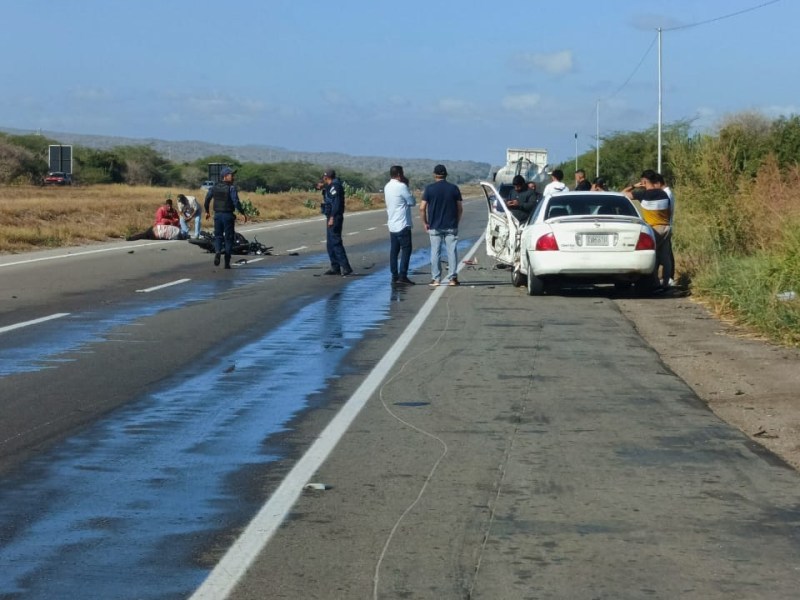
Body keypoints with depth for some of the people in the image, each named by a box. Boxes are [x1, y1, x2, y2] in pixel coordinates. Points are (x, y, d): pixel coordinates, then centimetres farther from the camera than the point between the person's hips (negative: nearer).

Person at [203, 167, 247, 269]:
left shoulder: (215, 187, 5)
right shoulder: (231, 188, -11)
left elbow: (207, 198, 11)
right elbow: (236, 202, -18)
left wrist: (207, 211, 24)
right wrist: (243, 213, -12)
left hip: (217, 215, 4)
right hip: (228, 215, -4)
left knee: (218, 236, 13)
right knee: (228, 237, 5)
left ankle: (217, 251, -17)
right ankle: (227, 262, 5)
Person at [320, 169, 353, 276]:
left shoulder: (334, 187, -14)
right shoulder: (330, 187, 17)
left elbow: (336, 203, -22)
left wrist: (332, 218, -25)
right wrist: (324, 188, 18)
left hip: (334, 218, -11)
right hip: (331, 217, 11)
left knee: (335, 242, -13)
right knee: (331, 243, 13)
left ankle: (345, 267, -15)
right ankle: (335, 267, 16)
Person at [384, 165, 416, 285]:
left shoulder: (387, 187, 10)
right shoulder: (401, 187, -16)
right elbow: (412, 202, -8)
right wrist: (407, 186, 0)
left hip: (392, 225, 8)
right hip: (403, 225, -8)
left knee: (394, 250, 9)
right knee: (406, 249, -4)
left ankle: (394, 276, 9)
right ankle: (402, 276, -9)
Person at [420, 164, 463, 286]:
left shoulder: (429, 188, -5)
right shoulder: (454, 188, 1)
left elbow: (422, 208, -8)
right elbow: (460, 208, 2)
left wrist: (425, 223, 2)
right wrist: (457, 221, 13)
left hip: (435, 226, -1)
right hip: (451, 226, 1)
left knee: (435, 252, 4)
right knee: (452, 251, 5)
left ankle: (435, 279, 5)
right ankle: (452, 278, 4)